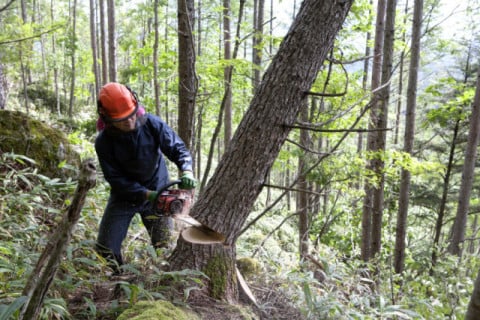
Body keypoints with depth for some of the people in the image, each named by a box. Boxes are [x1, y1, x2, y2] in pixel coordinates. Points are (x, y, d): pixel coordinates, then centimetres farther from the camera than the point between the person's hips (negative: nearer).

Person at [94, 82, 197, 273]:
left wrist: (186, 171, -33)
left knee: (165, 246, 4)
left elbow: (177, 148, -13)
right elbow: (116, 179, -18)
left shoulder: (152, 124, -18)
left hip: (157, 192, 0)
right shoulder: (103, 142, -19)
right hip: (124, 196, 0)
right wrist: (147, 195, -28)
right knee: (106, 250, 1)